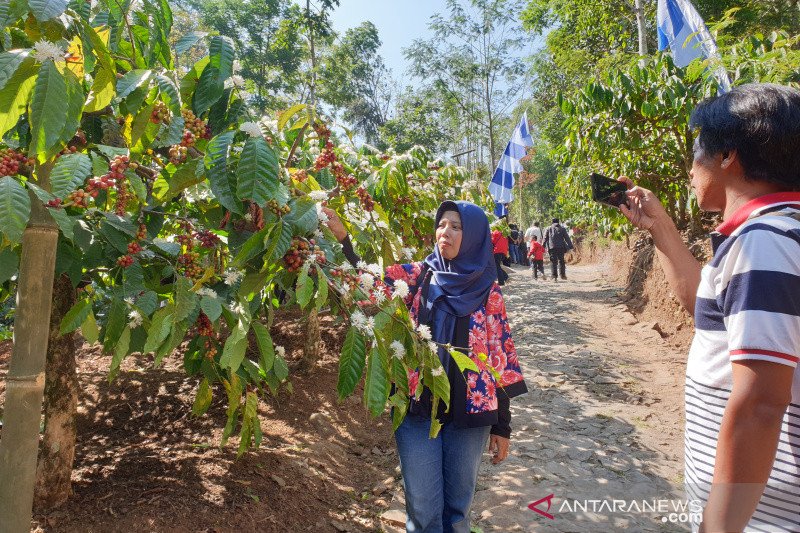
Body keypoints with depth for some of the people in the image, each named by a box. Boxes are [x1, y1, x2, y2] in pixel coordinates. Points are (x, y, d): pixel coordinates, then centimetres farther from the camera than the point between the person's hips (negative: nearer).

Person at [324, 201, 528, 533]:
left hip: (470, 413, 0)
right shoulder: (418, 276, 1)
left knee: (458, 505, 15)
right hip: (418, 408, 0)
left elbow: (500, 357, 1)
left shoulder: (488, 291, 0)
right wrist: (342, 237, -27)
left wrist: (502, 425, 3)